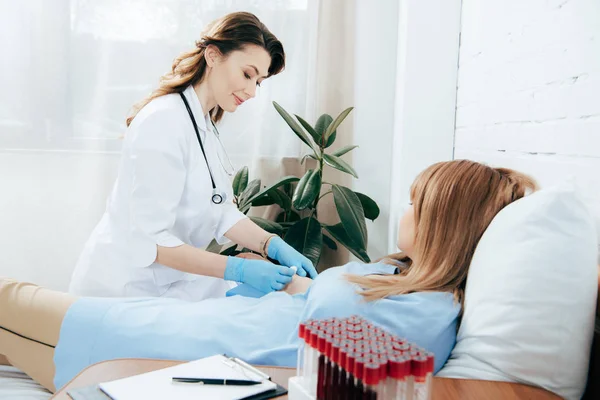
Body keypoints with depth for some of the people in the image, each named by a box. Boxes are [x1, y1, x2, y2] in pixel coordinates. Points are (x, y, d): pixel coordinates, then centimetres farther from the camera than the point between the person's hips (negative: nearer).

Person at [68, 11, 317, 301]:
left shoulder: (203, 125, 8)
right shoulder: (164, 121, -22)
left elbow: (220, 212, 1)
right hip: (125, 293, -8)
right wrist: (239, 269, -28)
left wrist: (275, 246, -13)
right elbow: (151, 241, -25)